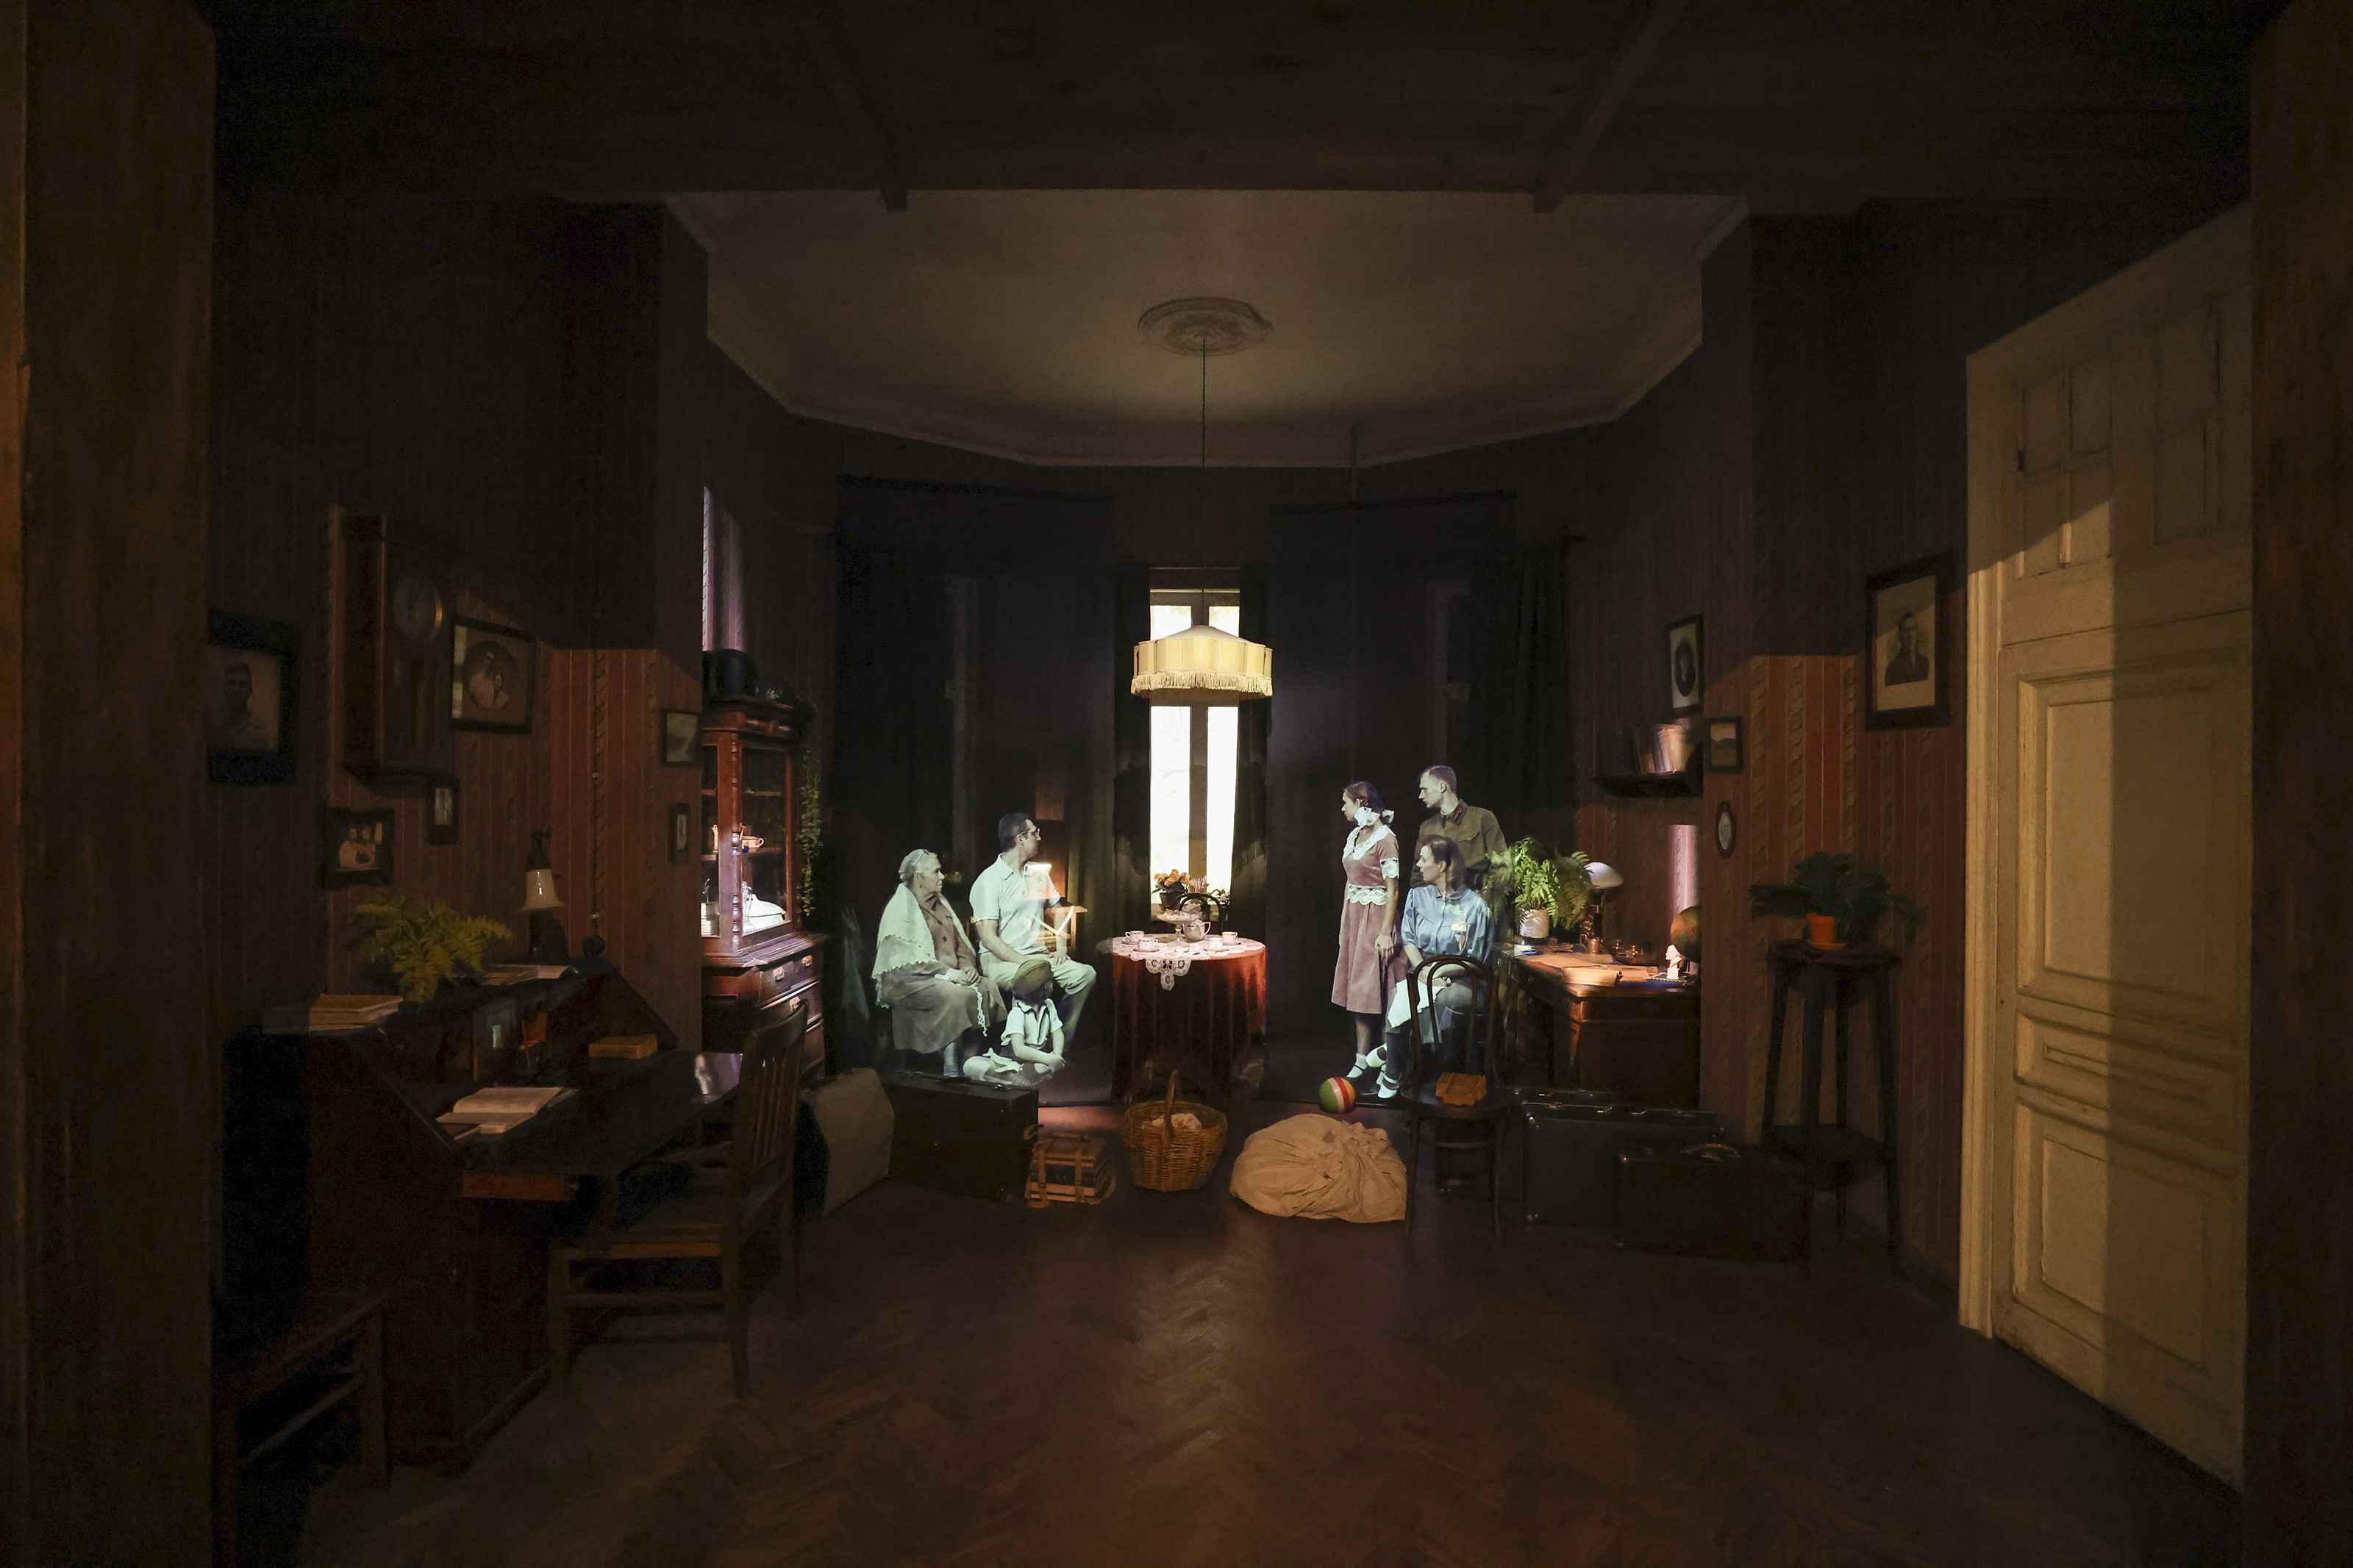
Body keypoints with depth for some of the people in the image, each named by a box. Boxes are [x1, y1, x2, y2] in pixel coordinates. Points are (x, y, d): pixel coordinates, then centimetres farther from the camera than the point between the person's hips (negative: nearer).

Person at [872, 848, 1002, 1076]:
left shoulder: (941, 905, 19)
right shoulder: (901, 909, -5)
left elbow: (961, 942, 20)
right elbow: (905, 957, -16)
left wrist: (968, 965, -2)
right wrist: (946, 972, -21)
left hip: (949, 976, 7)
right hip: (910, 981, -7)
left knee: (988, 986, -19)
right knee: (956, 995, -34)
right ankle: (951, 1068, -29)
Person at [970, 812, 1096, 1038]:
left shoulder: (1039, 876, 13)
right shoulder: (989, 881, -9)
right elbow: (988, 938, -14)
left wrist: (1061, 950, 9)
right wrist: (1026, 962, -21)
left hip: (1038, 954, 7)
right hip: (999, 959, -7)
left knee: (1085, 974, -17)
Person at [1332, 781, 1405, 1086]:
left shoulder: (1385, 839, -13)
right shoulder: (1354, 835, 11)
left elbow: (1392, 891, -14)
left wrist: (1385, 932, -18)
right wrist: (1343, 922, 14)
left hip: (1376, 917, -8)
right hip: (1353, 916, 8)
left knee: (1376, 989, -5)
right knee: (1358, 989, 8)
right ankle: (1362, 1058, 12)